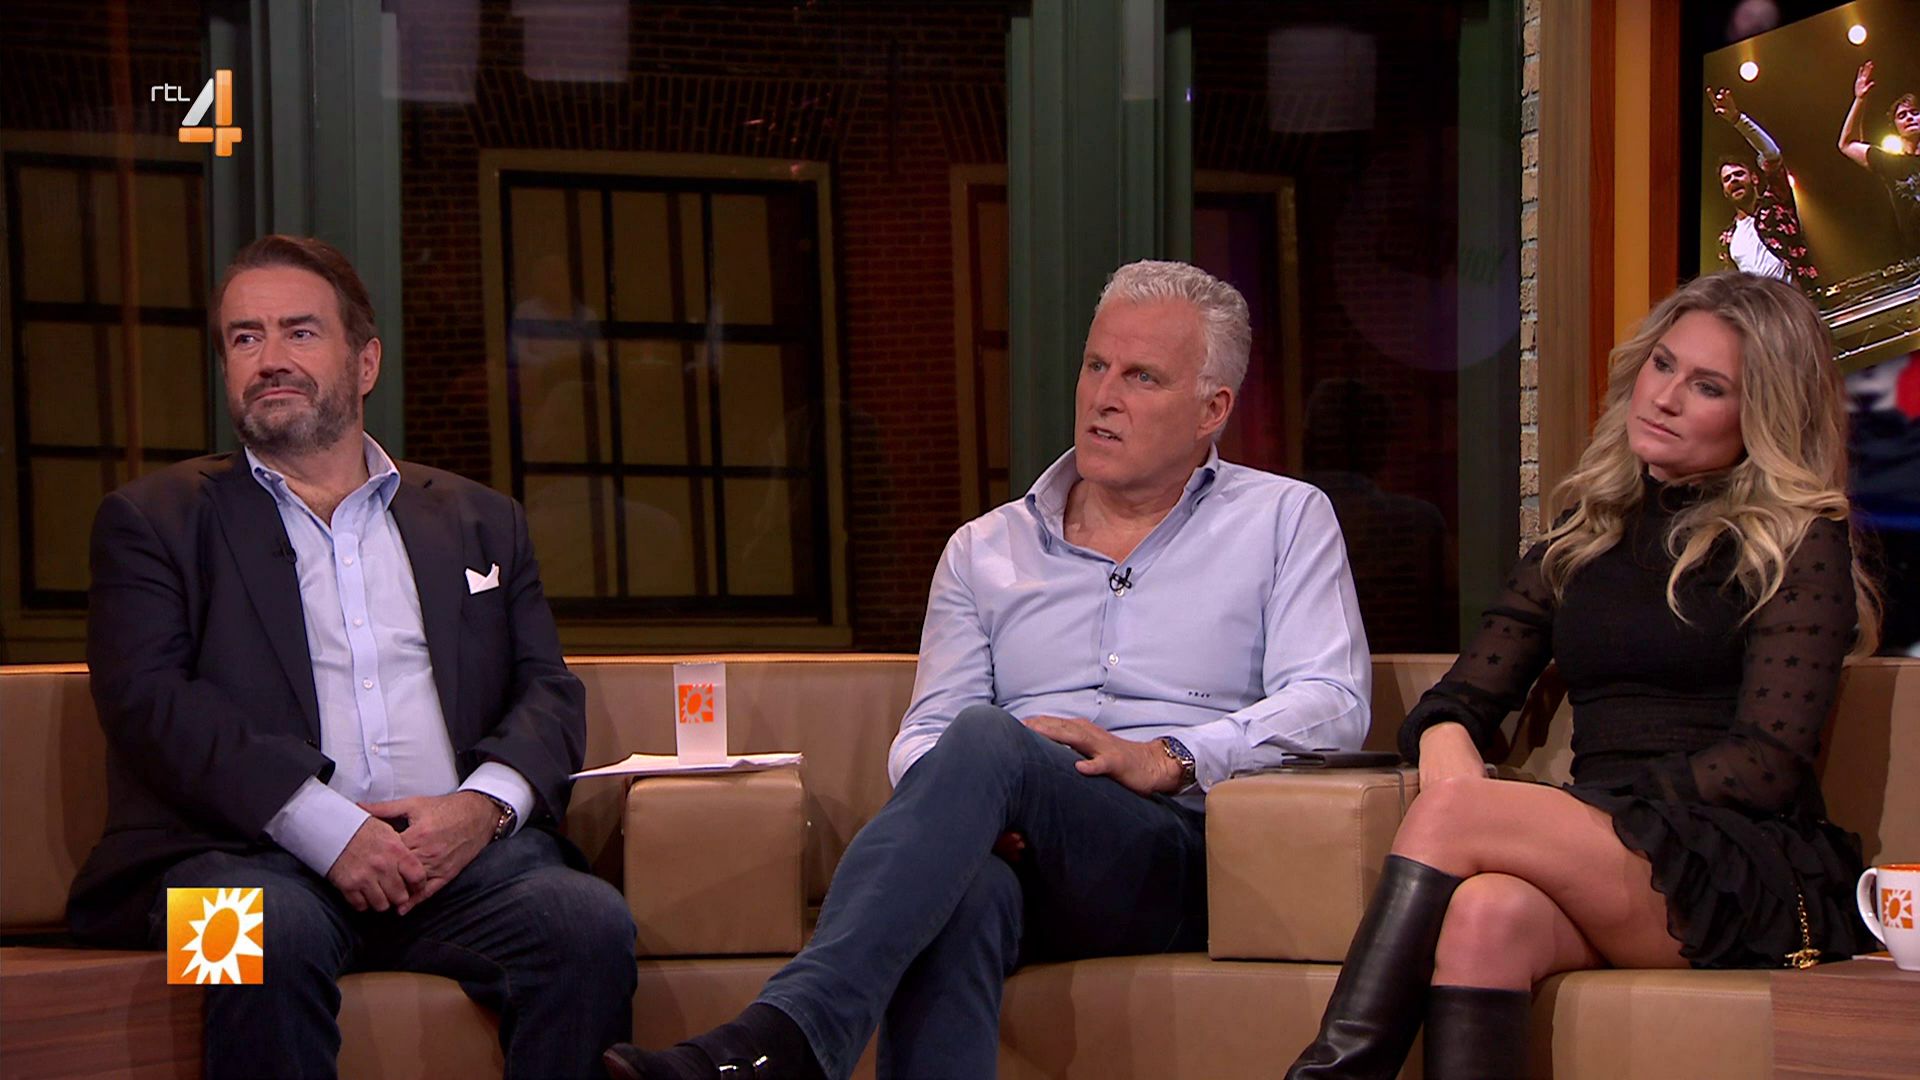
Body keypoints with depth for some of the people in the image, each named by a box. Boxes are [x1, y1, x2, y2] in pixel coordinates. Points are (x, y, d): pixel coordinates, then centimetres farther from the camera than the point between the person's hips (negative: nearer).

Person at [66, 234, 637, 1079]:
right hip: (253, 854, -2)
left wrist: (485, 803, -8)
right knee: (272, 932, -37)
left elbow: (548, 692, 17)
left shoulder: (481, 523, 25)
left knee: (591, 921, -29)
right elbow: (150, 700, 0)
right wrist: (326, 827, -14)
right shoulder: (154, 522, 15)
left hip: (459, 850, 2)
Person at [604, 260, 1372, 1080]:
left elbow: (1331, 703, 1)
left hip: (1185, 851, -2)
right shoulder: (985, 550, 23)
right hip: (1022, 856, 3)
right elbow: (923, 734, 12)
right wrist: (964, 811, -13)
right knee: (963, 890, -38)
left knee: (985, 736, -33)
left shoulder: (1284, 521, 15)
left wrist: (1167, 759, -14)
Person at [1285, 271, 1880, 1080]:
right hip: (1599, 854, 4)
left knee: (1453, 814, -29)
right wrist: (1451, 762, -11)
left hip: (1752, 876, -4)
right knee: (1486, 912, -35)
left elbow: (1767, 764, -6)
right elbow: (1458, 702, 17)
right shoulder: (1587, 535, 22)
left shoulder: (1798, 544, 6)